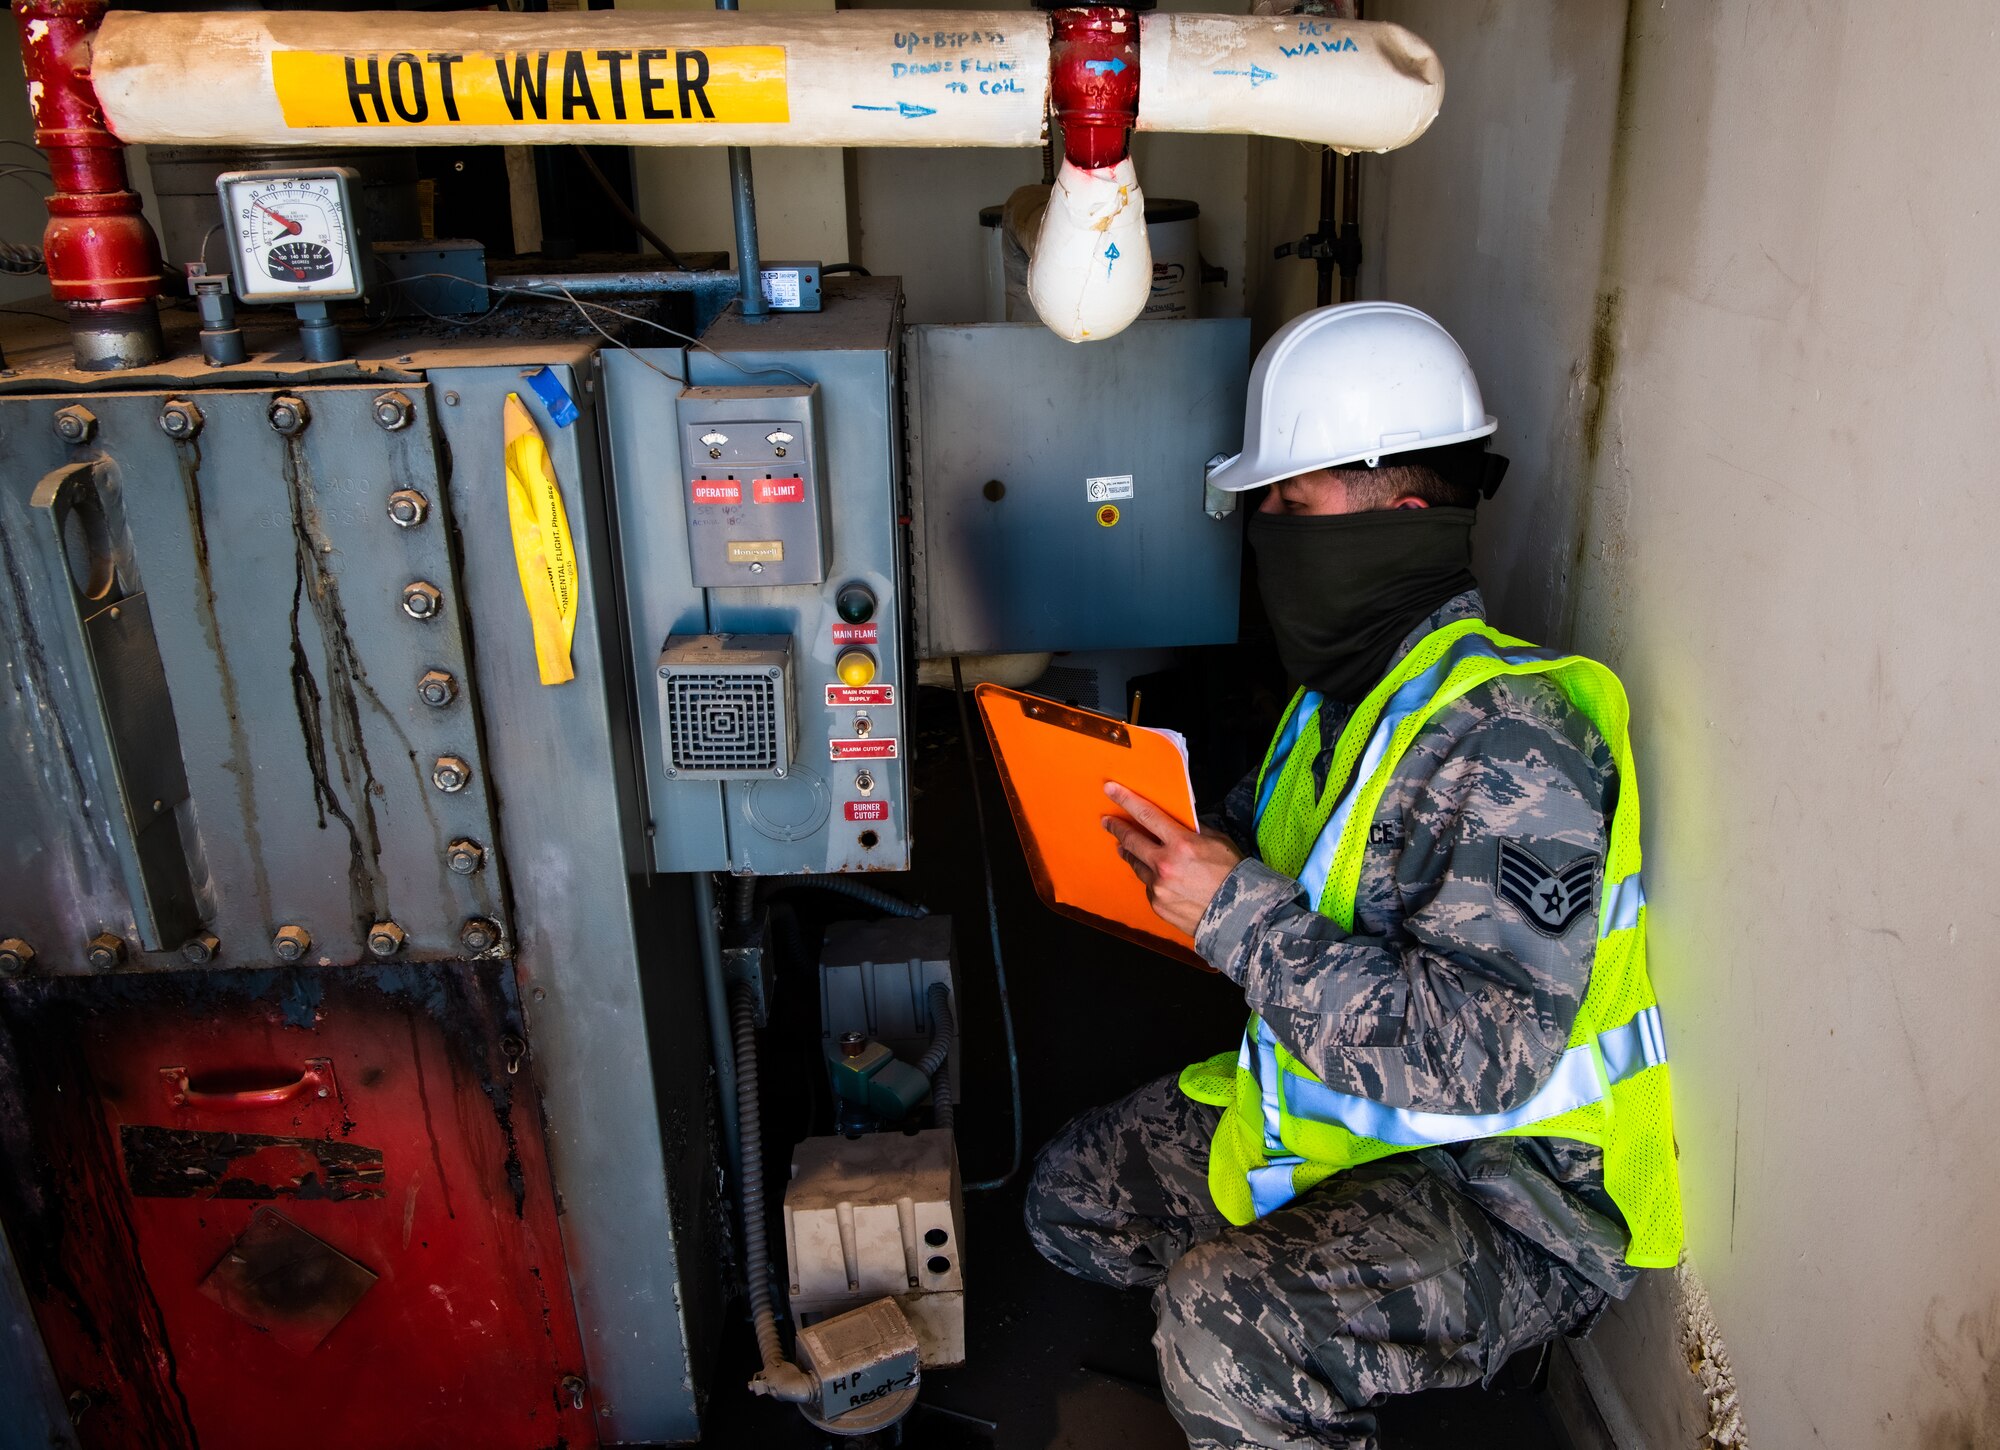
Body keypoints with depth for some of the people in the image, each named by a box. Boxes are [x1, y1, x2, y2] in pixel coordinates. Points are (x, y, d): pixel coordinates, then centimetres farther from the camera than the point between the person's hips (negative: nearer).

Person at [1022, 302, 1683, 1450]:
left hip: (1509, 1192, -9)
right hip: (1337, 1109, 9)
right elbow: (1298, 857, 17)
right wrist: (1181, 831, -3)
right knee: (1073, 1199, 9)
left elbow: (1479, 1055, -33)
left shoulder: (1506, 742, -26)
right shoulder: (1350, 686, 3)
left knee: (1224, 1328, -30)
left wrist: (1238, 913, -31)